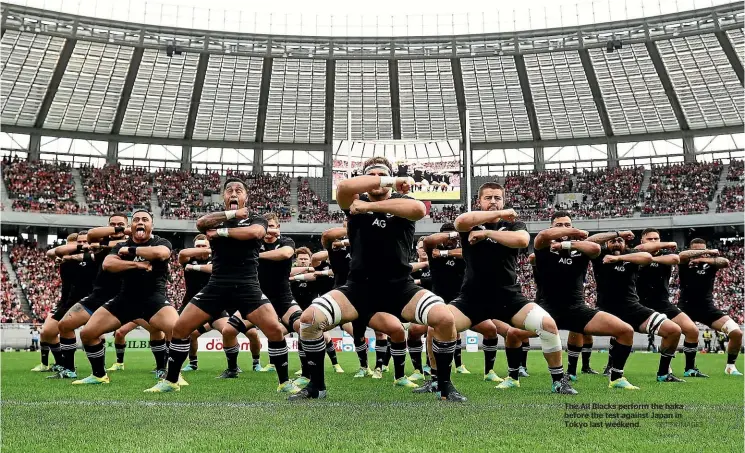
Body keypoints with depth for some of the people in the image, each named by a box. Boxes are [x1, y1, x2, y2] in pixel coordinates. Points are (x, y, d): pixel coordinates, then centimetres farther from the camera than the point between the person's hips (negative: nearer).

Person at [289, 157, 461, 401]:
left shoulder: (401, 201, 3)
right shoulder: (356, 203, 5)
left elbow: (419, 209, -24)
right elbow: (344, 186, -20)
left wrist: (370, 206, -20)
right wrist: (390, 181, -14)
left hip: (400, 286, -1)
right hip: (360, 286, 1)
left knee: (445, 318, -23)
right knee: (309, 319, -17)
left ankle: (445, 385, 0)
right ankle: (316, 385, 4)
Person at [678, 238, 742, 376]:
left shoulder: (710, 263, 3)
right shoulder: (685, 264, -2)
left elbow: (726, 262, -18)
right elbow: (682, 255, -27)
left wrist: (705, 258, -29)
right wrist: (708, 251, -22)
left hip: (707, 307, 3)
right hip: (686, 306, -2)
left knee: (737, 333, -9)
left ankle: (730, 366, 13)